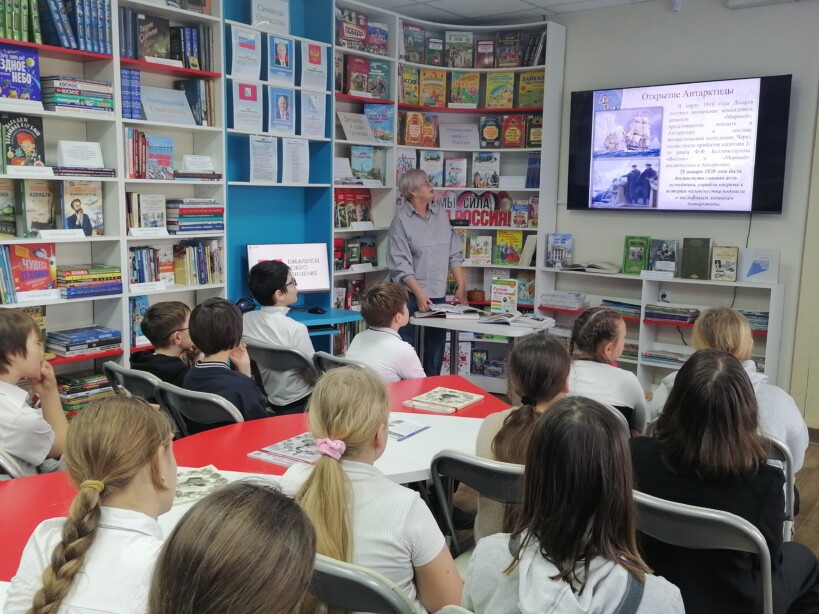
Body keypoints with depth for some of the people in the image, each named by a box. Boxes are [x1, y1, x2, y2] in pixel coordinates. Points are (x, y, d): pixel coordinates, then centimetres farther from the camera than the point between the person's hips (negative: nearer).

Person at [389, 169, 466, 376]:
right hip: (410, 293, -5)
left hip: (438, 293, 5)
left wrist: (461, 286, 6)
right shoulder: (401, 219, -9)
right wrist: (420, 295, -19)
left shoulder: (440, 213, 7)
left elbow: (454, 253, 11)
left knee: (436, 343, 11)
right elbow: (401, 263, -13)